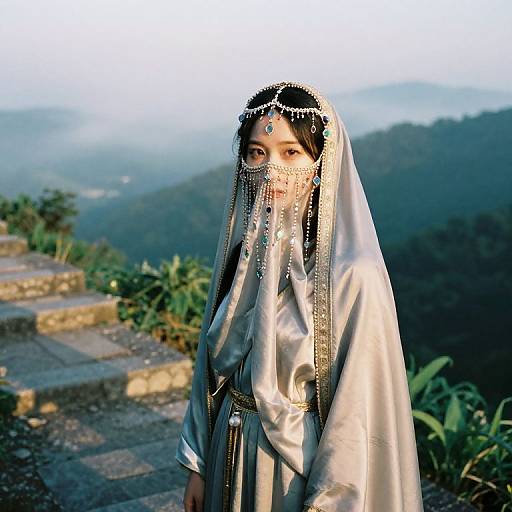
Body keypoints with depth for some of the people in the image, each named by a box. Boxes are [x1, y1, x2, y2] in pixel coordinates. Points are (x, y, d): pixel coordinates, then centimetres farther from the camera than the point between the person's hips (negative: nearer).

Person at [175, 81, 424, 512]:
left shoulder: (353, 274, -22)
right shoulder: (243, 247, -4)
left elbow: (359, 405, -18)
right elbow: (214, 361, 4)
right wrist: (198, 464, 7)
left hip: (303, 460, -5)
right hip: (230, 452, 5)